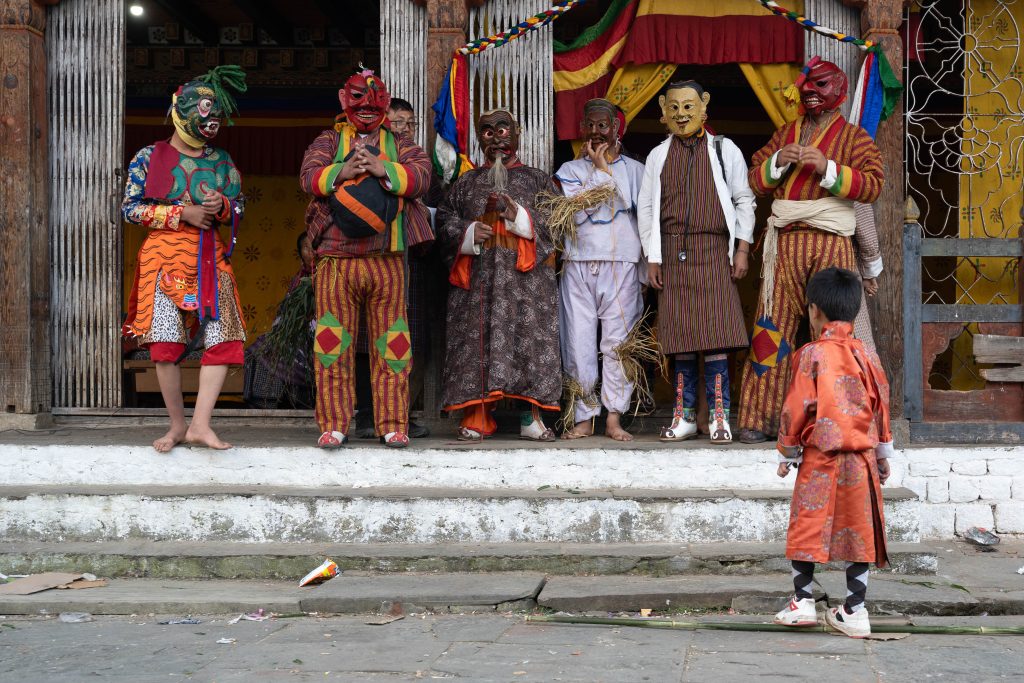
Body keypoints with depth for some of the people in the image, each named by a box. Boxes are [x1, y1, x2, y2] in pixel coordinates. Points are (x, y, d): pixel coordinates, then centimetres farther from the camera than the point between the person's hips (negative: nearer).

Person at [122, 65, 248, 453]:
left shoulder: (221, 161, 11)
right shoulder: (150, 157, 1)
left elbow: (239, 209, 15)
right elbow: (130, 209, -3)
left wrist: (221, 207, -9)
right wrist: (183, 213, -12)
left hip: (210, 260, 3)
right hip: (164, 258, -3)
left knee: (223, 340, -8)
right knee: (164, 345, -6)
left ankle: (200, 424, -3)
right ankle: (178, 425, 8)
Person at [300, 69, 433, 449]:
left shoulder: (399, 145, 14)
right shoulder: (329, 141, 13)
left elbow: (421, 176, -4)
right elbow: (308, 176, -3)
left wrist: (382, 169, -18)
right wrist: (342, 171, -20)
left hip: (387, 261, 0)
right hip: (336, 260, 0)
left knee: (391, 345, 1)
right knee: (332, 345, -2)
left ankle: (393, 424, 7)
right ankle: (334, 424, 4)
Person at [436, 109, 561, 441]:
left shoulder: (537, 179, 16)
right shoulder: (466, 182, 20)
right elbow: (444, 218, 13)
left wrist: (518, 215, -10)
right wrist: (468, 233, -7)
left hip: (525, 274, -1)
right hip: (477, 274, 1)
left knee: (529, 335, -9)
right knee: (476, 335, -6)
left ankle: (531, 416, -7)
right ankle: (476, 416, -4)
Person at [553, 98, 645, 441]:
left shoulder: (633, 169, 12)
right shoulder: (570, 170, 13)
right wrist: (600, 169, -4)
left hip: (621, 264, 0)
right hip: (578, 265, 1)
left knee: (618, 342, -4)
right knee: (578, 343, -3)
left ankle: (614, 417, 2)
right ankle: (584, 417, 6)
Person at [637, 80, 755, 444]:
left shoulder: (724, 150, 7)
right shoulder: (658, 156, 12)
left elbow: (743, 200, 7)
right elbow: (646, 207, 13)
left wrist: (742, 248, 0)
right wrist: (652, 257, 7)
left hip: (713, 252, -2)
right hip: (672, 253, 2)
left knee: (715, 334, -8)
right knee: (681, 336, 2)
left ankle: (719, 416, -4)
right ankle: (685, 416, 8)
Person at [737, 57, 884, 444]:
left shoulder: (853, 137, 8)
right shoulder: (786, 133, 20)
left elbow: (873, 185, -6)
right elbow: (756, 182, 15)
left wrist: (828, 168, -16)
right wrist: (778, 162, -4)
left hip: (831, 245, -3)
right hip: (785, 244, 3)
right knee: (772, 328, -2)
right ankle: (760, 418, -1)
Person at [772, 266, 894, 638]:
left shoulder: (811, 355, -7)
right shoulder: (866, 355, 5)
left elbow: (796, 409, -6)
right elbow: (881, 406, 10)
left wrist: (787, 454, 6)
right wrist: (882, 455, 21)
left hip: (819, 460, -4)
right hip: (860, 460, 4)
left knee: (807, 529, 6)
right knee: (857, 532, 7)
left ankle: (803, 601, 8)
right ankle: (855, 611, 9)